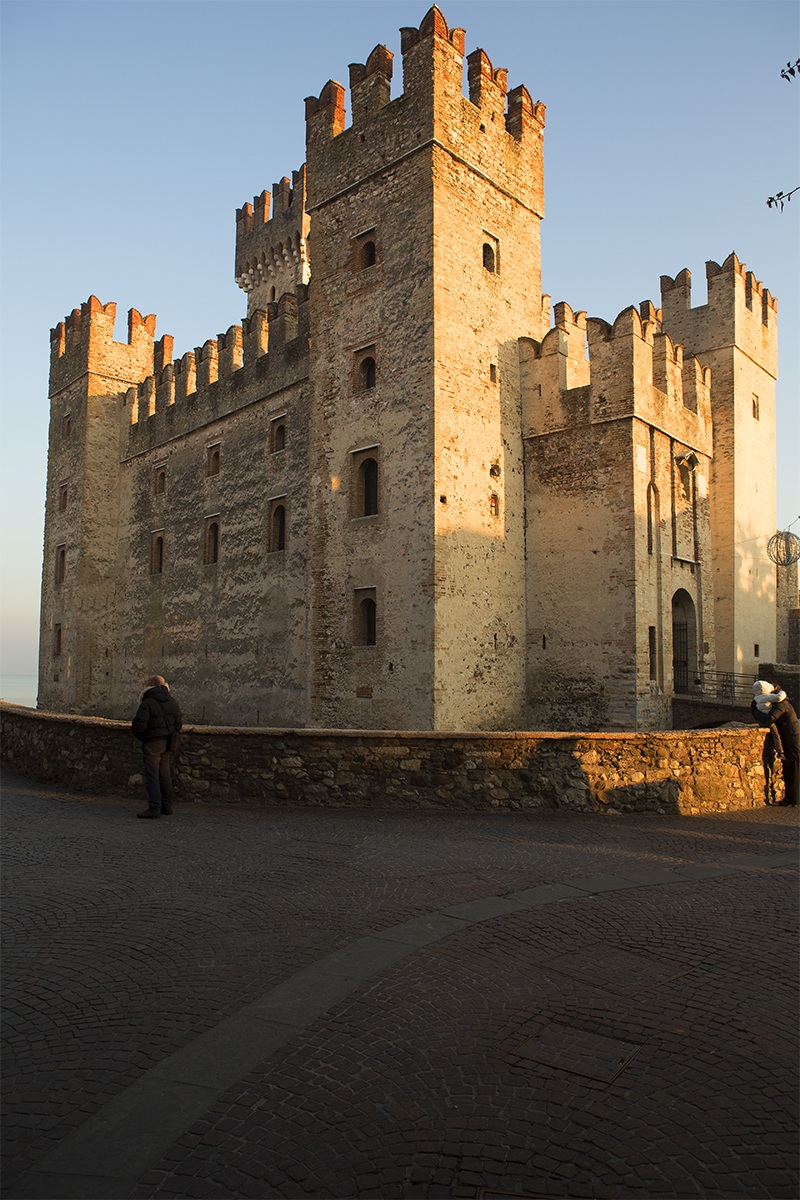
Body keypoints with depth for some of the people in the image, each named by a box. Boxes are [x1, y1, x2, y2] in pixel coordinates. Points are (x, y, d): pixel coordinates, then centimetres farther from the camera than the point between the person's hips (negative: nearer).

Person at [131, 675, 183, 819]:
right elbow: (179, 723, 10)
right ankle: (167, 806, 20)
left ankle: (154, 808, -3)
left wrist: (140, 736, -1)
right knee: (164, 774, 16)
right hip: (168, 743, 7)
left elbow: (139, 724, -21)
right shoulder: (172, 702, 7)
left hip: (152, 743, -7)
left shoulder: (147, 703, -15)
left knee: (152, 776, -2)